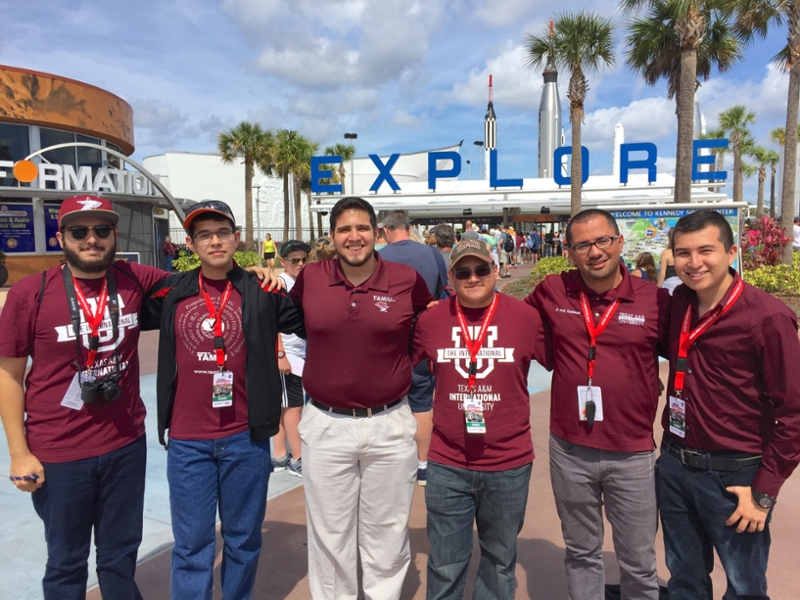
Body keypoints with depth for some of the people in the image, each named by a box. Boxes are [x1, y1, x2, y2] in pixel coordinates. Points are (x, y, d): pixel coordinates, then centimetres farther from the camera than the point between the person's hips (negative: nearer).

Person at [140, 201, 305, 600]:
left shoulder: (262, 292, -4)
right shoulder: (170, 293, 2)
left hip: (247, 437, -1)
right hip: (186, 440, 1)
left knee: (244, 539, 16)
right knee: (191, 545, 11)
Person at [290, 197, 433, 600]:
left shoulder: (407, 280, -6)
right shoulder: (310, 278, -3)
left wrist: (403, 364, 1)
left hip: (390, 427, 0)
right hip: (325, 427, 1)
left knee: (386, 536, 18)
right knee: (329, 536, 17)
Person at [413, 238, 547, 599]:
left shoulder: (527, 317, -8)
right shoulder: (430, 320, -4)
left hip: (509, 465, 0)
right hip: (446, 465, 1)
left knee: (499, 560, 21)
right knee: (444, 565, 16)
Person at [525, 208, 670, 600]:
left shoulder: (656, 300, -8)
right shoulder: (550, 292, -4)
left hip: (632, 454, -1)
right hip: (569, 451, 1)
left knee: (639, 564, 16)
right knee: (581, 554, 21)